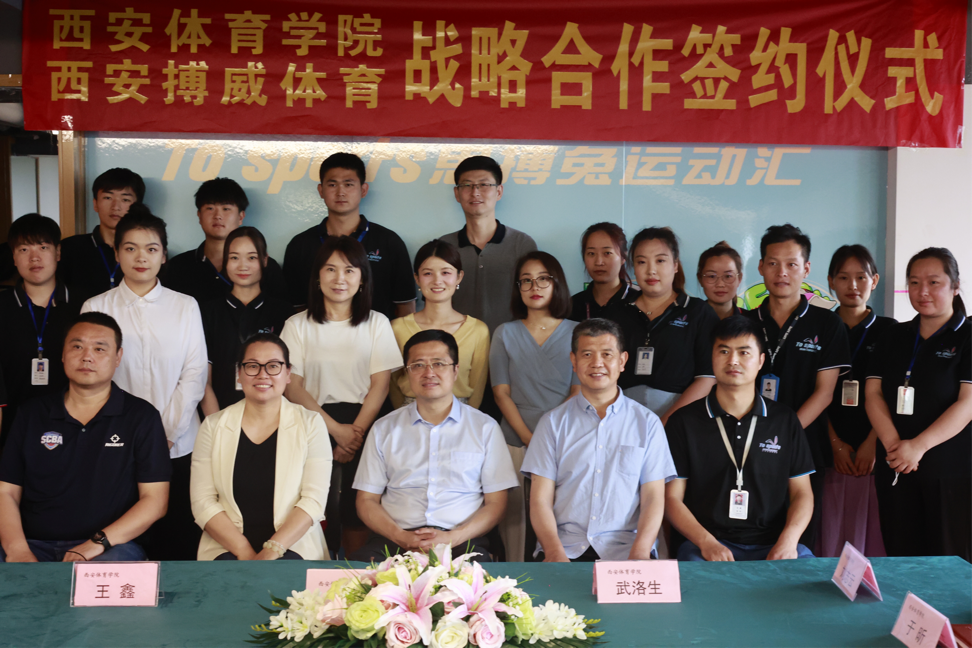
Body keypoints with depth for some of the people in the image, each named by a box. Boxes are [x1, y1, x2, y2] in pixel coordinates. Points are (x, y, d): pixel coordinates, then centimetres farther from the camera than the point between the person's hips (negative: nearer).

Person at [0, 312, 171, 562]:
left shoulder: (142, 416, 4)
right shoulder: (32, 414, 14)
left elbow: (154, 500, -2)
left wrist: (97, 543, -15)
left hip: (113, 544, -3)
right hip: (32, 544, 3)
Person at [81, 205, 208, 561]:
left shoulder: (185, 307, 5)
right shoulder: (95, 308, 4)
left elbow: (195, 374, 2)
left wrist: (168, 431, -7)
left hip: (178, 447, 0)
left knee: (178, 543, 4)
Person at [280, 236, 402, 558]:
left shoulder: (377, 323, 9)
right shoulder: (298, 325, 8)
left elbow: (380, 385, 3)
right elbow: (292, 386, 1)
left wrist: (355, 432, -9)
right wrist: (336, 429, -8)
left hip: (366, 426, 1)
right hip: (315, 424, 0)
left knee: (358, 513, -4)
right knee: (319, 510, -11)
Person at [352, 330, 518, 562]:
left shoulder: (485, 428, 11)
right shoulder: (384, 429, 15)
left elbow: (495, 503, 8)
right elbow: (367, 500, 13)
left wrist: (452, 538, -10)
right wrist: (401, 537, -7)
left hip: (462, 541, -2)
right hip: (395, 540, 2)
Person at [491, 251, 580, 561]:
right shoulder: (505, 333, 9)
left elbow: (579, 392, 2)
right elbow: (501, 393, 3)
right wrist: (531, 439, -8)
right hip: (516, 442, 1)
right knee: (515, 516, -3)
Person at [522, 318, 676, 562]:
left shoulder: (647, 422, 11)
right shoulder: (553, 422, 10)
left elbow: (653, 498, 4)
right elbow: (540, 499, 4)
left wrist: (639, 553, -14)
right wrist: (555, 552, -14)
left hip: (624, 549, 0)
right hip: (565, 546, 0)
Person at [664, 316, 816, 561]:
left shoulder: (785, 421, 13)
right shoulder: (684, 422, 5)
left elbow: (801, 493, 12)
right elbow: (672, 497, 2)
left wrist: (788, 539, -8)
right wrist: (706, 542, -15)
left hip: (771, 545, 2)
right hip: (707, 543, -2)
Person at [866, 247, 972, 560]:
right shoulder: (894, 337, 14)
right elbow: (873, 394, 5)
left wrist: (918, 446, -18)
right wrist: (893, 443, -11)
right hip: (894, 468, 4)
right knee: (900, 557, 7)